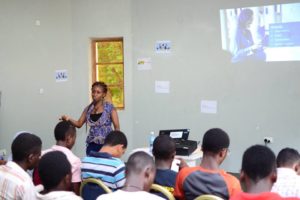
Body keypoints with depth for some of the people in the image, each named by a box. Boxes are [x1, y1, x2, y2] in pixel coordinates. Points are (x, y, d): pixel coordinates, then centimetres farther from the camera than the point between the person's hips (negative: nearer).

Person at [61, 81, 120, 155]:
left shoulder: (110, 108, -2)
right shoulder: (88, 109, 10)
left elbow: (117, 127, -3)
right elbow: (79, 124, 10)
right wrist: (69, 119, -8)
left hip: (106, 144, -4)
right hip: (92, 145, 4)